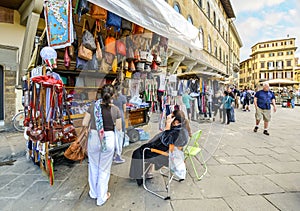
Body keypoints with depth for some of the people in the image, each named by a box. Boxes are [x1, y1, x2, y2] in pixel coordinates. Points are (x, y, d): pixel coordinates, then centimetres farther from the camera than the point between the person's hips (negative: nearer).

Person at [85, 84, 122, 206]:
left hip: (93, 138, 2)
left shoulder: (93, 106, -8)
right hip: (108, 139, -1)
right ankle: (101, 197, 30)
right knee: (104, 169, 15)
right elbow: (119, 128, -3)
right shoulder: (115, 109, -10)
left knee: (93, 167, 22)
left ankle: (94, 193, 41)